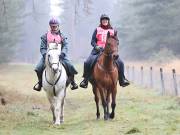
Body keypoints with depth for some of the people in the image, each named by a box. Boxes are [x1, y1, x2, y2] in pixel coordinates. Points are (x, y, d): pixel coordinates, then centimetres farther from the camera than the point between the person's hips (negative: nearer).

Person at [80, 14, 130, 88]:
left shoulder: (112, 31, 15)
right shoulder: (97, 30, 11)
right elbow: (93, 41, 9)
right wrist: (96, 46, -11)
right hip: (98, 50, -1)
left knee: (120, 63, -18)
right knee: (88, 62, -21)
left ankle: (122, 79, -6)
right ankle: (85, 80, -8)